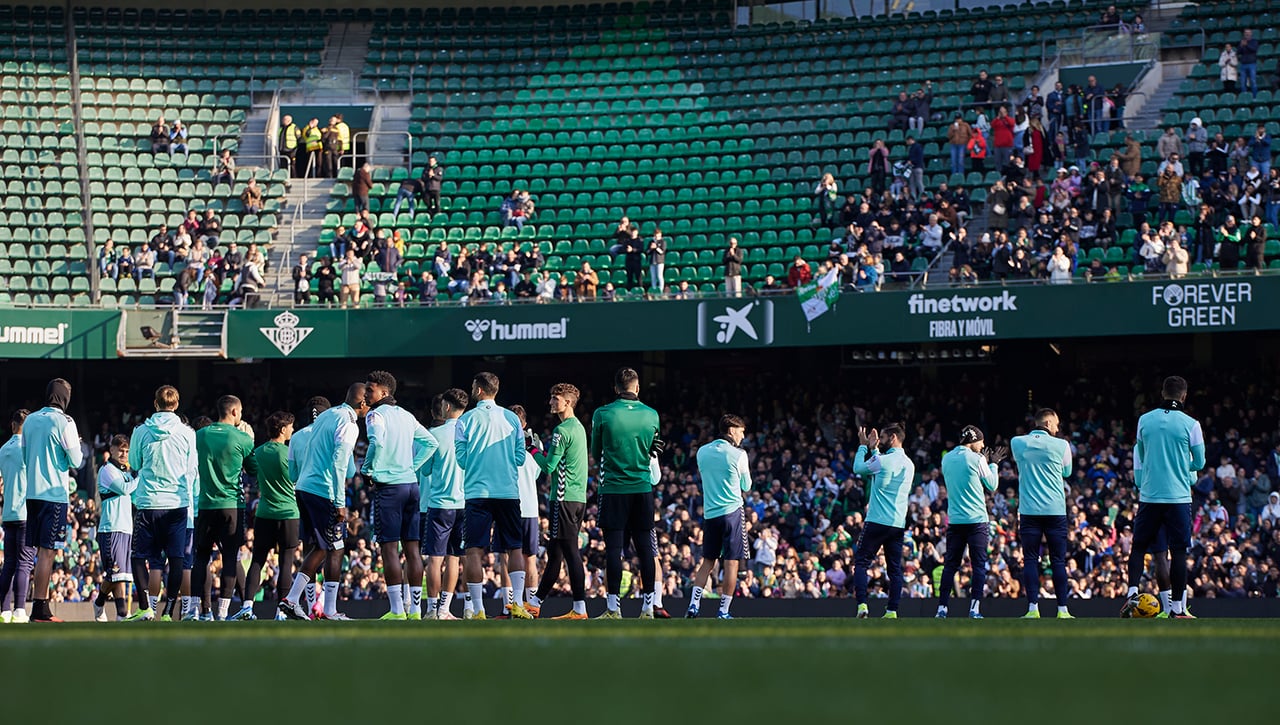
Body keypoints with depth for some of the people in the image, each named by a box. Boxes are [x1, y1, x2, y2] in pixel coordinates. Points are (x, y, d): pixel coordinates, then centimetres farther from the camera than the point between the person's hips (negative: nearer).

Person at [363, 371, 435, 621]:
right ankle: (415, 610, 7)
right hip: (411, 484, 7)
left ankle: (397, 611, -9)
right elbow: (430, 443, 19)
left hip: (389, 487, -7)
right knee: (412, 549, 6)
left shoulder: (376, 415, -6)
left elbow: (377, 442, -24)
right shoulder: (406, 416, 16)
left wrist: (367, 469, -9)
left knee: (389, 548, -5)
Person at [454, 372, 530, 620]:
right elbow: (521, 457, 6)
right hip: (509, 491, 2)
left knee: (475, 551, -2)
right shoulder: (511, 418, 6)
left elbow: (460, 459, -1)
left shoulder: (465, 420, -1)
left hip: (477, 492, -2)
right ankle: (517, 606, 1)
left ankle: (478, 611, -8)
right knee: (514, 548, 11)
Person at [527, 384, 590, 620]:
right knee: (555, 552, 14)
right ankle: (534, 603, 23)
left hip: (564, 498, -10)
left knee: (570, 552, -9)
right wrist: (541, 451, 16)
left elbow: (548, 466, -14)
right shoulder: (579, 427, 16)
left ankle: (579, 609, -10)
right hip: (579, 497, 10)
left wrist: (534, 450, 1)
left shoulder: (562, 431, -13)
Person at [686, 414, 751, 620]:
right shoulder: (738, 455, -7)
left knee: (708, 562, 13)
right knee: (731, 562, -1)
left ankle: (693, 605, 4)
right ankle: (723, 612, -4)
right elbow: (746, 487, 2)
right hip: (732, 511, -5)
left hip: (709, 513, 5)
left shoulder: (702, 451, 7)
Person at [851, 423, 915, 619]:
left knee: (861, 562, 1)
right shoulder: (909, 464, 11)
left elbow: (858, 469, 5)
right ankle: (892, 611, 1)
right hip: (899, 524, 6)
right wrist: (873, 449, 27)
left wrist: (863, 446, 16)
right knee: (895, 568, 6)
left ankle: (862, 605, -12)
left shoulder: (882, 460, -11)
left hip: (877, 522, -6)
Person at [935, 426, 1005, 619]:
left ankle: (942, 608, 5)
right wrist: (993, 464, 17)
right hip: (977, 520, -5)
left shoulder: (946, 459, 8)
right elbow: (991, 485, 2)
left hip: (954, 521, 5)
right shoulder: (976, 459, -8)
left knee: (950, 565, 8)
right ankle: (974, 608, -10)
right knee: (979, 565, -2)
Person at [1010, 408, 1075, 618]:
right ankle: (1062, 610, 1)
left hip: (1029, 511, 1)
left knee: (1030, 560, 2)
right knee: (1058, 561, 3)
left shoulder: (1017, 443, 2)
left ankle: (1033, 608, -6)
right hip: (1055, 510, -1)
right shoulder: (1061, 445, -2)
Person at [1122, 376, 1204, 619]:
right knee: (1178, 551, 2)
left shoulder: (1144, 420, 2)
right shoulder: (1190, 424, -6)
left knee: (1139, 546, 12)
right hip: (1179, 497, -2)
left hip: (1149, 496, 2)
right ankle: (1177, 608, 2)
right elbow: (1199, 463, 3)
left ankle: (1132, 593, -5)